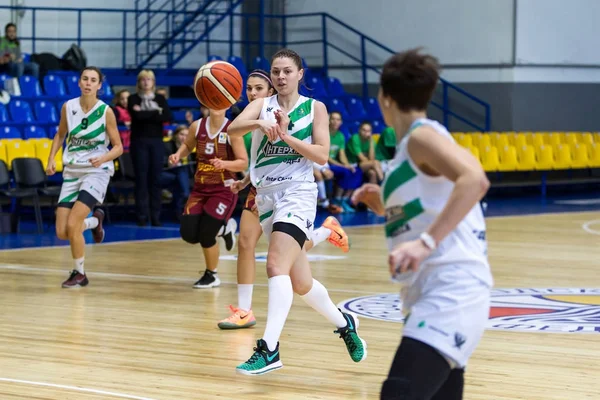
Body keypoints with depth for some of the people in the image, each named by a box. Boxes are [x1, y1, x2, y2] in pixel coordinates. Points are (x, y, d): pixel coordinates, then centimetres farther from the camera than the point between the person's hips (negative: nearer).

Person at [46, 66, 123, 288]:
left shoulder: (106, 112, -10)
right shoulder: (68, 107, -1)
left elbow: (118, 147, -5)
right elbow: (60, 134, 16)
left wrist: (103, 158, -24)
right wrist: (51, 158, 3)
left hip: (96, 172, -4)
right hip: (72, 172, 4)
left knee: (72, 224, -18)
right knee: (61, 232, -1)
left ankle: (79, 273, 3)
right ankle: (94, 221, 31)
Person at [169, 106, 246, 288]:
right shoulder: (197, 126, -1)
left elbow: (244, 163, -11)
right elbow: (187, 146, 19)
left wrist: (224, 164, -29)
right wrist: (178, 155, -1)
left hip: (224, 190, -5)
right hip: (200, 188, 5)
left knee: (206, 235, -11)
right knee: (189, 234, -6)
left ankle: (212, 275, 17)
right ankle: (223, 228, 25)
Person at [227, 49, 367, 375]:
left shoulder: (314, 108, 2)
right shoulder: (262, 105, 7)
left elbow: (322, 155, -7)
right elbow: (232, 128, -12)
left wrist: (286, 136, -17)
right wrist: (260, 123, -31)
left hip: (297, 193, -5)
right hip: (266, 195, 5)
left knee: (276, 266, -23)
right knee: (300, 283, 12)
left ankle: (269, 349, -26)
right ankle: (344, 323, 35)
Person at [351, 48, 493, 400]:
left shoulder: (422, 135, -7)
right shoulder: (410, 147, 21)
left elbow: (475, 180, -26)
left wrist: (425, 242, -31)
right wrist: (383, 204, 17)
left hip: (450, 290, -11)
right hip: (438, 294, 11)